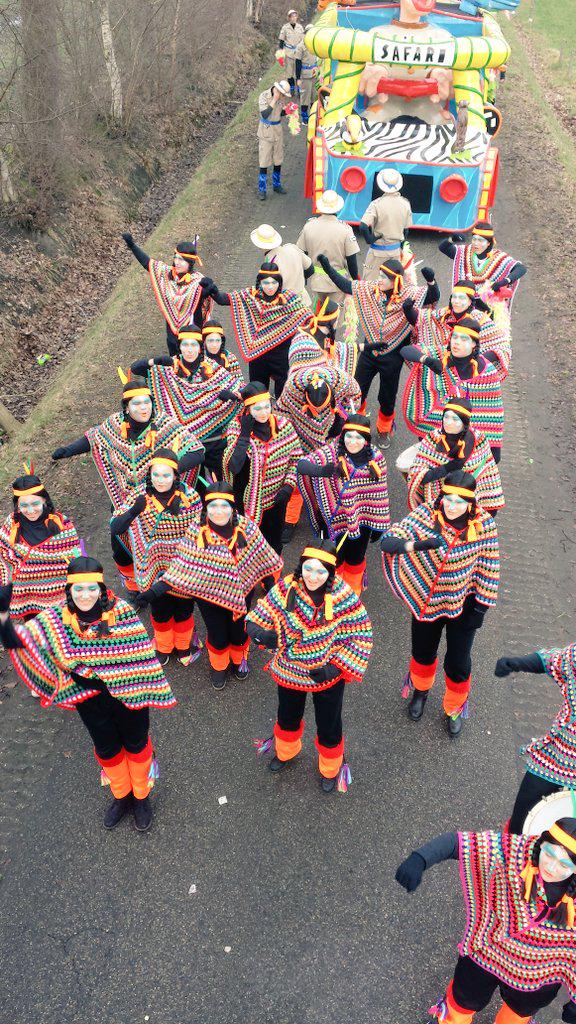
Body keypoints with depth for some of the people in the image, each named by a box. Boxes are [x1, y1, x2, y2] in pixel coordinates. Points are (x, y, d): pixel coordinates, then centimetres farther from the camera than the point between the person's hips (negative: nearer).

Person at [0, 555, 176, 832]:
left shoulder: (121, 611, -24)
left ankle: (142, 797, 47)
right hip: (90, 698, 3)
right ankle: (122, 796, 51)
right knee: (106, 748, 24)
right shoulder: (57, 618, -16)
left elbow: (141, 655, -18)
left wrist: (150, 692, -14)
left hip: (127, 692, -2)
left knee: (136, 743, 20)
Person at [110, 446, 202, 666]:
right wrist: (134, 511, -41)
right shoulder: (139, 497, -17)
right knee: (160, 609, 20)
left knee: (183, 607, 20)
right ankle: (163, 645, 49)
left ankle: (184, 644, 49)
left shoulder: (189, 497, -18)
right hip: (155, 568, 1)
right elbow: (114, 528, -23)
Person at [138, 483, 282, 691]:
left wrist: (270, 584, 2)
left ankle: (240, 659, 57)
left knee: (239, 630, 22)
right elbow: (180, 567, -20)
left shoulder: (246, 527, -18)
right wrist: (155, 590, -27)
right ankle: (219, 666, 52)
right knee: (217, 634, 19)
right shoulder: (196, 533, -22)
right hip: (209, 594, -1)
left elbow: (262, 559, -5)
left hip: (241, 592, 1)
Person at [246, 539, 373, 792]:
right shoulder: (286, 588, -20)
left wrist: (338, 667, -24)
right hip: (288, 671, 3)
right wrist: (262, 634, -34)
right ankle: (286, 751, 63)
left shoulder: (343, 596, -26)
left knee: (328, 726, 19)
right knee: (287, 717, 29)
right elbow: (256, 618, -13)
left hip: (327, 676, -2)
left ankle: (330, 769, 52)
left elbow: (360, 636, -18)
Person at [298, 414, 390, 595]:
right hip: (336, 519, -2)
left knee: (356, 560, 24)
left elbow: (379, 493, -3)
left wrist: (378, 525, 3)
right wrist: (321, 470, -53)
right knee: (335, 560, 18)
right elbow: (301, 465, -31)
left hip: (362, 520, 2)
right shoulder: (332, 452, -20)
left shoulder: (376, 458, -12)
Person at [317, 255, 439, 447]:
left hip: (392, 356, -2)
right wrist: (327, 266, -6)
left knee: (387, 397, 15)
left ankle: (384, 430, 41)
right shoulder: (370, 290, -8)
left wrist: (431, 280, -43)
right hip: (369, 351, 3)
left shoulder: (409, 295, -16)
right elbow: (345, 285, -1)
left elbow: (434, 297, -23)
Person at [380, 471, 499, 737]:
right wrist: (416, 544, -50)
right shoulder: (426, 514, -21)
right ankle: (420, 690, 57)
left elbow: (488, 568, -9)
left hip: (463, 603, -1)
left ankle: (453, 709, 44)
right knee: (423, 653, 23)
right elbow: (387, 540, -31)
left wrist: (482, 606, -5)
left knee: (458, 664, 12)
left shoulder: (484, 525, -20)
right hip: (426, 600, 1)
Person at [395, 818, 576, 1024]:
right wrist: (419, 859, -55)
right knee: (465, 1000, 29)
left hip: (537, 974, 1)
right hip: (488, 950, -1)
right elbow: (458, 842, -38)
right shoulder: (515, 852, -36)